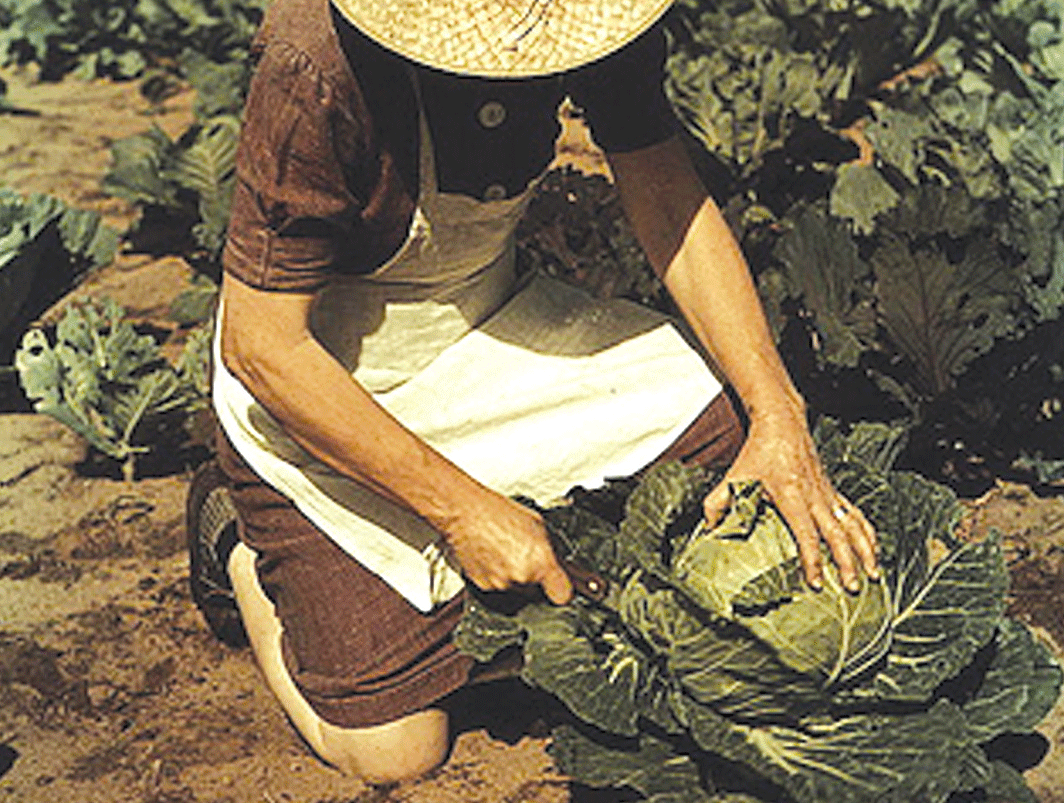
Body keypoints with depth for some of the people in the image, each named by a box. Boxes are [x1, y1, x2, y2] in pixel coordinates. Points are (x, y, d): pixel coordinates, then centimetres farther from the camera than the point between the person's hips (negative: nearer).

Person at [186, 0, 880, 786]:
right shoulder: (320, 68, -34)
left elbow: (670, 203, -9)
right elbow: (263, 347, -27)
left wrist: (779, 417, -19)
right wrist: (465, 510, -25)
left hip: (489, 320, 6)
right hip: (322, 388, -5)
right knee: (394, 748, -8)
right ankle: (242, 536, 17)